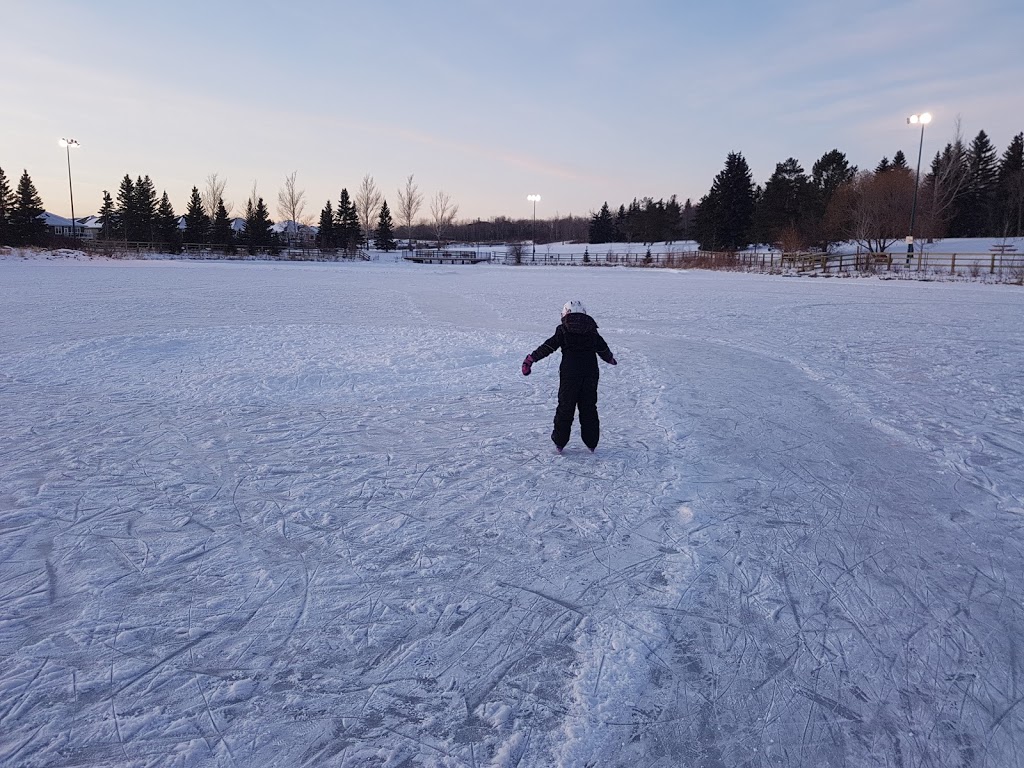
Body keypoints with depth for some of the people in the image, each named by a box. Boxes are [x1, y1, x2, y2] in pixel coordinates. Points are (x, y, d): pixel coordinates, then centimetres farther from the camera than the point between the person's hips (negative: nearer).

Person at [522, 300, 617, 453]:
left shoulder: (563, 330, 0)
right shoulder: (592, 330, 10)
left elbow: (548, 347, -4)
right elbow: (603, 349, 19)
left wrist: (530, 358, 0)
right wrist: (611, 359, 39)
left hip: (569, 374, -3)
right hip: (591, 373, 3)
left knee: (565, 407, 7)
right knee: (589, 408, 12)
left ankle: (559, 442, 12)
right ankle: (592, 443, 17)